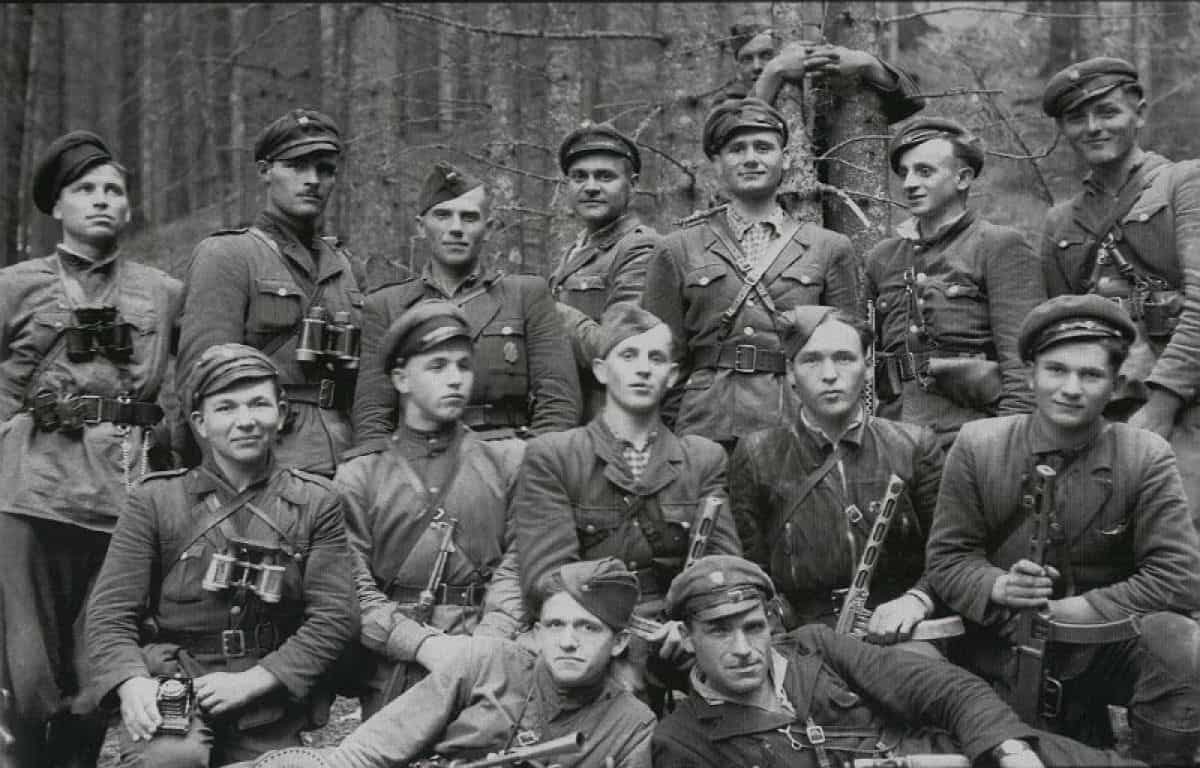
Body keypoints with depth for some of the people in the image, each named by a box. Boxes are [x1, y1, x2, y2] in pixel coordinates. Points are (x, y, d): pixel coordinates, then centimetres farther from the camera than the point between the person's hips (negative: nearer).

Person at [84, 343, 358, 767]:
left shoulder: (316, 503, 5)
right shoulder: (156, 500, 5)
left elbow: (334, 616, -3)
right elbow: (111, 609, 1)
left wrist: (252, 681, -14)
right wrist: (131, 682, -19)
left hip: (270, 694, 2)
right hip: (171, 681, -2)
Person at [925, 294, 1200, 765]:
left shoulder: (1146, 457, -8)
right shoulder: (976, 447, -6)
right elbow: (946, 559, -2)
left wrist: (1071, 610, -21)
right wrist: (999, 587, -24)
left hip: (1105, 648, -1)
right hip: (1003, 657, 1)